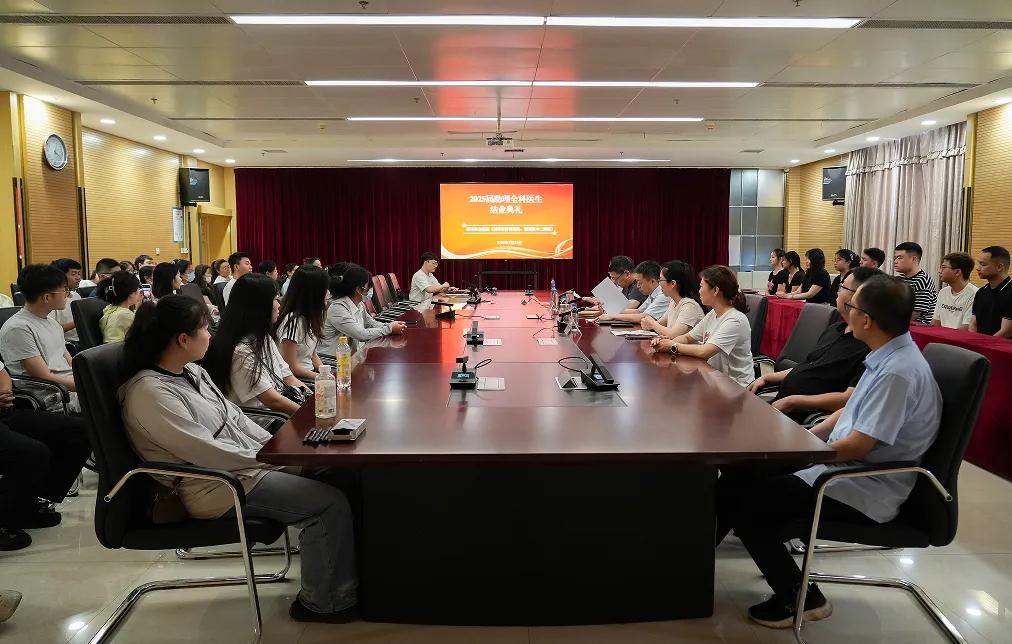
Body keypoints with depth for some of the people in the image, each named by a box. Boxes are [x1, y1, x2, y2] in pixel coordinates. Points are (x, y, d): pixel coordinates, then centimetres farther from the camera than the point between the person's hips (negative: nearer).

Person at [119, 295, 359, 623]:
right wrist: (273, 459, -16)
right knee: (330, 504, -18)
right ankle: (323, 601, 1)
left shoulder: (191, 371, 9)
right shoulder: (150, 392, -19)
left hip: (245, 463, 9)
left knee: (337, 471, 0)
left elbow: (236, 417, 14)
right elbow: (206, 452, -24)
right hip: (217, 486, -9)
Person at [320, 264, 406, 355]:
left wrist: (392, 325, -3)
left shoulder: (360, 305, 4)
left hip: (351, 355, 8)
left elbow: (371, 324, 14)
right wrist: (390, 329, -16)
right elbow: (362, 335, -24)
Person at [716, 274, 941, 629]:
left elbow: (857, 446, -25)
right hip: (845, 465, 9)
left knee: (743, 500, -11)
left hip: (866, 491, -9)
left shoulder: (898, 372, -25)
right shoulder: (888, 357, 5)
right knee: (740, 471, 4)